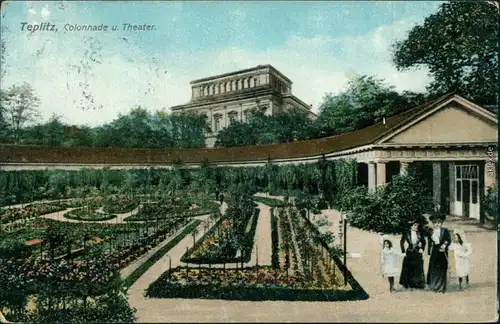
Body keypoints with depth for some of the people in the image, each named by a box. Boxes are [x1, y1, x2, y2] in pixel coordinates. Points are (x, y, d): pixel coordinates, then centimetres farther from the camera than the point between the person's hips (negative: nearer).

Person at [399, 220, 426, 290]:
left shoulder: (420, 234, 3)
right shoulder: (406, 233, -4)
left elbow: (423, 242, 16)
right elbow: (402, 242, 0)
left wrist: (422, 249, 5)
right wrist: (403, 251, -2)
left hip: (418, 253, 2)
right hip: (409, 253, -2)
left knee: (418, 269, 1)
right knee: (408, 269, -1)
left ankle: (417, 284, 10)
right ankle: (409, 285, 8)